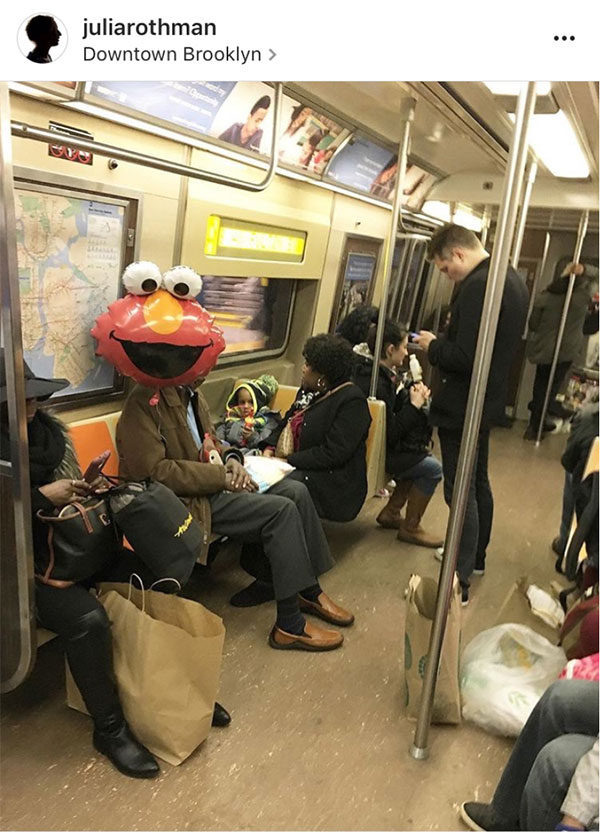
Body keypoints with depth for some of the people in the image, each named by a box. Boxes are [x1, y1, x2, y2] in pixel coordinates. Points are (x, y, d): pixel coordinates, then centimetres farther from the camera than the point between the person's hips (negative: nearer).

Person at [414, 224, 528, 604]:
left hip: (465, 405, -10)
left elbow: (466, 357, -27)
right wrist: (444, 342, 9)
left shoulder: (479, 285, -23)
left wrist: (433, 345, -10)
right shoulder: (512, 279, 10)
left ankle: (459, 582, 10)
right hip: (489, 399, 10)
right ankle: (476, 556, 40)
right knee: (478, 483, 22)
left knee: (461, 493, -1)